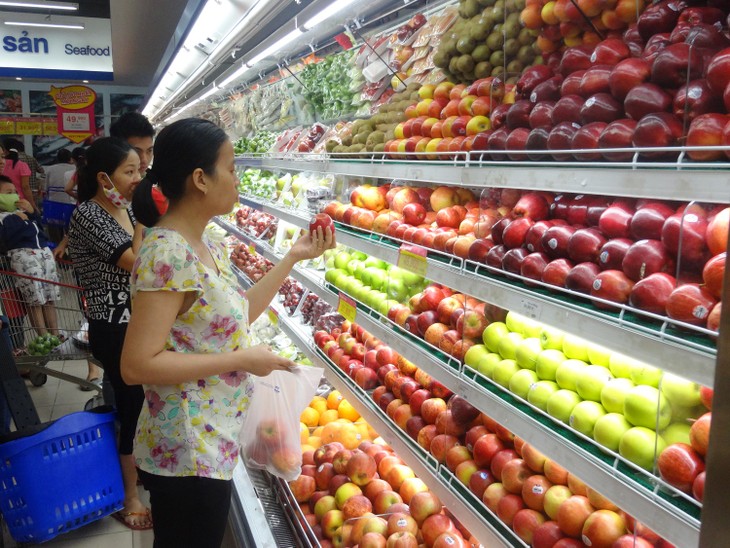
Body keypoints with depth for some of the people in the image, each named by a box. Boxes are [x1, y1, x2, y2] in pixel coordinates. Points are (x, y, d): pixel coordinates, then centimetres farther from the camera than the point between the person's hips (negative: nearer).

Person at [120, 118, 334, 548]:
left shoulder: (206, 246, 4)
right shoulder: (168, 255, -24)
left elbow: (236, 314, 12)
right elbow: (137, 365, -25)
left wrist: (294, 258, 9)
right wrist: (242, 359, -21)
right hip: (187, 455, -9)